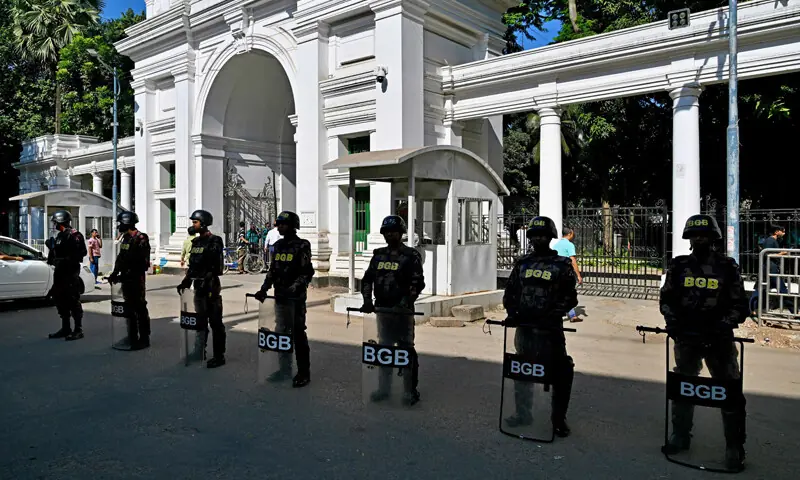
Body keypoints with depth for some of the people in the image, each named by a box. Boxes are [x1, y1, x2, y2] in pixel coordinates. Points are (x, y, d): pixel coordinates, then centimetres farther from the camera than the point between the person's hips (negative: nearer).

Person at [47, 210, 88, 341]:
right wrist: (51, 246, 5)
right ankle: (65, 329, 22)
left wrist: (65, 261, -22)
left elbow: (80, 253, -19)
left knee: (73, 301, -7)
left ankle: (78, 330, -1)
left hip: (71, 271, -9)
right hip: (60, 271, 9)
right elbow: (57, 253, 22)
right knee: (60, 300, 12)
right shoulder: (60, 235, 16)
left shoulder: (74, 235, -11)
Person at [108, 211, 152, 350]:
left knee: (140, 308, -4)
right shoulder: (125, 238, 13)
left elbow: (140, 262, -20)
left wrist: (123, 275, -19)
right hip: (126, 278, 9)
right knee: (129, 307, 15)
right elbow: (121, 258, 17)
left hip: (137, 278, -9)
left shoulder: (141, 239, -14)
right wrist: (115, 273, 5)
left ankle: (144, 338, 2)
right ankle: (132, 336, 25)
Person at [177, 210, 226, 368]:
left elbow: (215, 268, -18)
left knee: (215, 322, -3)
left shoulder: (214, 242, -11)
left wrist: (206, 284, -23)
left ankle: (219, 356, 4)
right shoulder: (196, 242, 13)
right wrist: (185, 281, 12)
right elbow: (192, 265, 18)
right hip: (198, 286, 8)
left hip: (210, 286, -8)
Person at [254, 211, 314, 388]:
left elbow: (307, 273, -16)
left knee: (298, 333, -3)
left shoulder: (302, 246, -10)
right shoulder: (278, 245, 11)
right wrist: (264, 289, 4)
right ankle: (284, 368, 27)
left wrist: (293, 289, -25)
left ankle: (304, 372, 5)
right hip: (280, 296, 7)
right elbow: (272, 270, 14)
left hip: (296, 297, -7)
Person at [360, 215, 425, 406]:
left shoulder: (411, 255, -4)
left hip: (403, 311, -5)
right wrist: (367, 300, -6)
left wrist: (404, 304, -22)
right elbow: (367, 278, 8)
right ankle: (383, 388, 24)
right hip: (382, 309, 5)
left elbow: (417, 283, -11)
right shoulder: (378, 255, 11)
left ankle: (411, 390, 9)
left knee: (406, 350, -1)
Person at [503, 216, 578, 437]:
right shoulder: (522, 263, 11)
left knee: (561, 372, -4)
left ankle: (558, 418, 14)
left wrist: (552, 315, -18)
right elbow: (510, 292, 13)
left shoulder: (562, 264, 0)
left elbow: (569, 298, -5)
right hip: (524, 327, 4)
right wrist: (513, 313, -3)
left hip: (549, 329, -4)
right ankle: (523, 413, 28)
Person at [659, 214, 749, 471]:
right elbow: (666, 299, 8)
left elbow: (739, 306, -1)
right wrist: (673, 322, -6)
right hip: (686, 337, 3)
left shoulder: (727, 266, -3)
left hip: (719, 339, -2)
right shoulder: (679, 265, 2)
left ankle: (734, 447, 14)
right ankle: (680, 436, 30)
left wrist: (722, 325, -15)